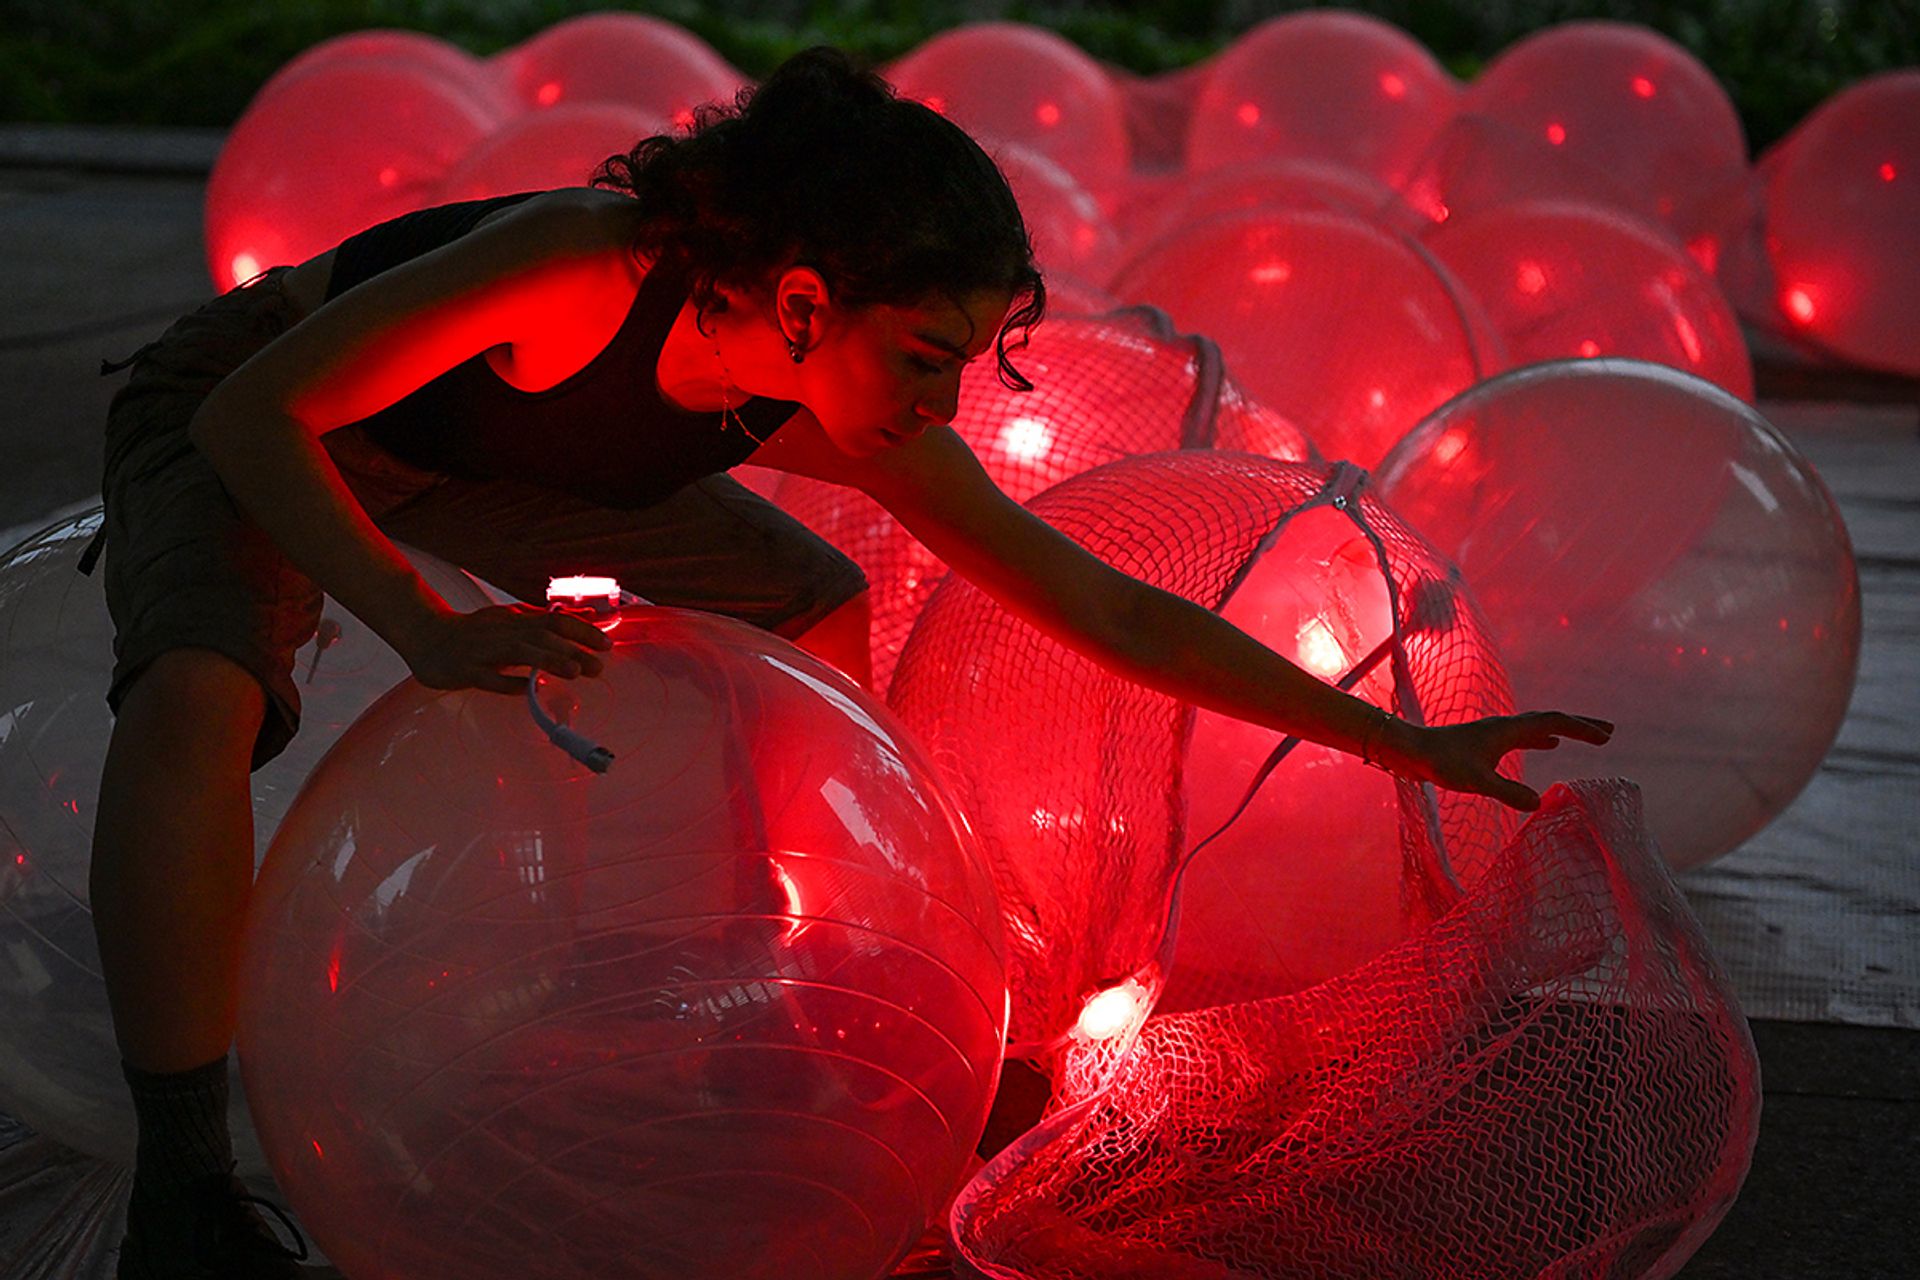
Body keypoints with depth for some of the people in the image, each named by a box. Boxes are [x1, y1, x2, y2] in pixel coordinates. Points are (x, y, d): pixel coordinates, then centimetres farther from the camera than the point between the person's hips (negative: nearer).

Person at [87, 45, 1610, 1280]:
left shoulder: (866, 431, -20)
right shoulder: (586, 265, -39)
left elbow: (1116, 615, -15)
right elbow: (257, 412, -34)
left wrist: (1407, 745, -14)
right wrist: (427, 625, -48)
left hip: (480, 462, 6)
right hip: (247, 431, -5)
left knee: (820, 607, 1)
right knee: (199, 694, -35)